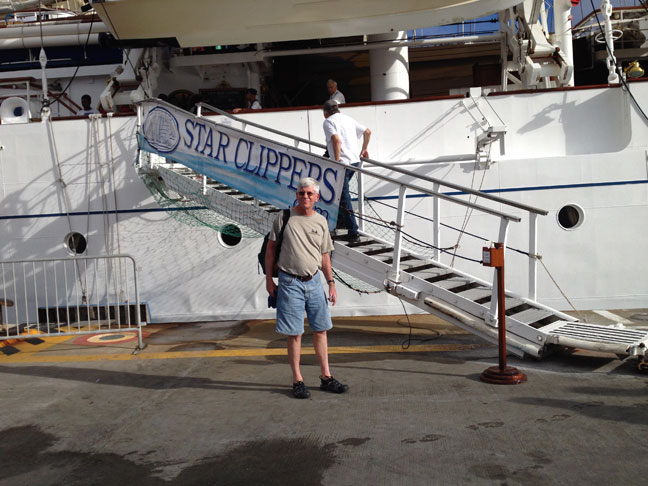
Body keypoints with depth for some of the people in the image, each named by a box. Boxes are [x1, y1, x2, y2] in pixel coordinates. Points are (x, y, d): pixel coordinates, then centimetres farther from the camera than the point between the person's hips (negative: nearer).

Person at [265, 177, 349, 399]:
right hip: (290, 282, -4)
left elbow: (324, 256, 14)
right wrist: (269, 278, -2)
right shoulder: (284, 217, -2)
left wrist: (331, 284, 11)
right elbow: (271, 248, 2)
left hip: (314, 281, 4)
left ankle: (325, 377, 21)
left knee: (321, 330, 9)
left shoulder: (321, 222, 8)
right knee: (294, 333, 1)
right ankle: (297, 381, 12)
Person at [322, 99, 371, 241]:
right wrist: (363, 150, 29)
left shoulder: (328, 121, -4)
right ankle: (340, 217, 39)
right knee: (341, 191, 26)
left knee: (344, 197, -4)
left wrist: (337, 161, -18)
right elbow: (367, 131, 19)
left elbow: (337, 140, -20)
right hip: (355, 160, 8)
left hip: (342, 162, -8)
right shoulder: (348, 119, 18)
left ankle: (353, 232, -6)